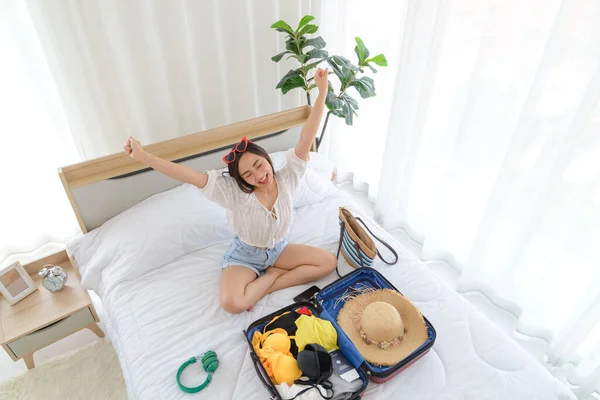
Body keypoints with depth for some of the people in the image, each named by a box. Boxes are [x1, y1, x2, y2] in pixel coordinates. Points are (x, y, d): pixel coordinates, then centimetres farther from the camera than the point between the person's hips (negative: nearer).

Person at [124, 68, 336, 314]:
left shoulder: (286, 179, -18)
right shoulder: (234, 191, -24)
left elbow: (306, 140, -25)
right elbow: (193, 177, -32)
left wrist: (322, 92, -31)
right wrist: (142, 157, -39)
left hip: (278, 248, 4)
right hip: (245, 254, -3)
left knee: (329, 262, -12)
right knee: (232, 303, -29)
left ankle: (266, 283, -9)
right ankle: (275, 274, -5)